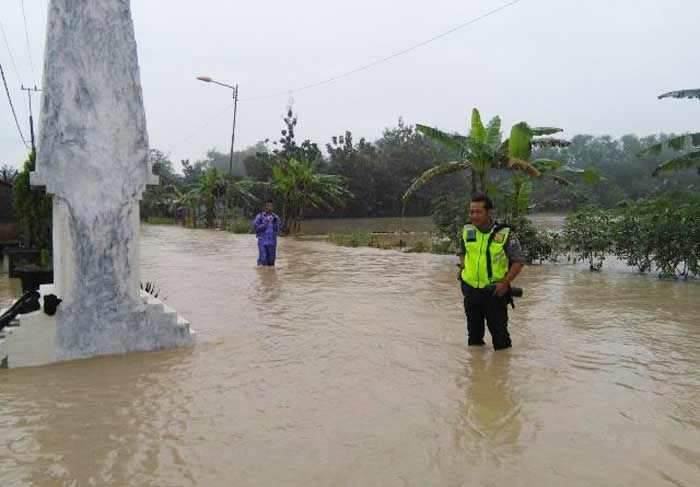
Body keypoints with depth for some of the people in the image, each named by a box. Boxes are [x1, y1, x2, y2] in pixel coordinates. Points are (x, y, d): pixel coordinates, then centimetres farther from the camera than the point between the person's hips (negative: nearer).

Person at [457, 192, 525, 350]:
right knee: (474, 331, 18)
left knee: (499, 332, 2)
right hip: (470, 289, 4)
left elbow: (519, 261, -5)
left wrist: (505, 282, -15)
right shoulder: (467, 231, 1)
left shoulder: (504, 234, -11)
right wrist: (463, 268, 2)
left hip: (495, 291, -4)